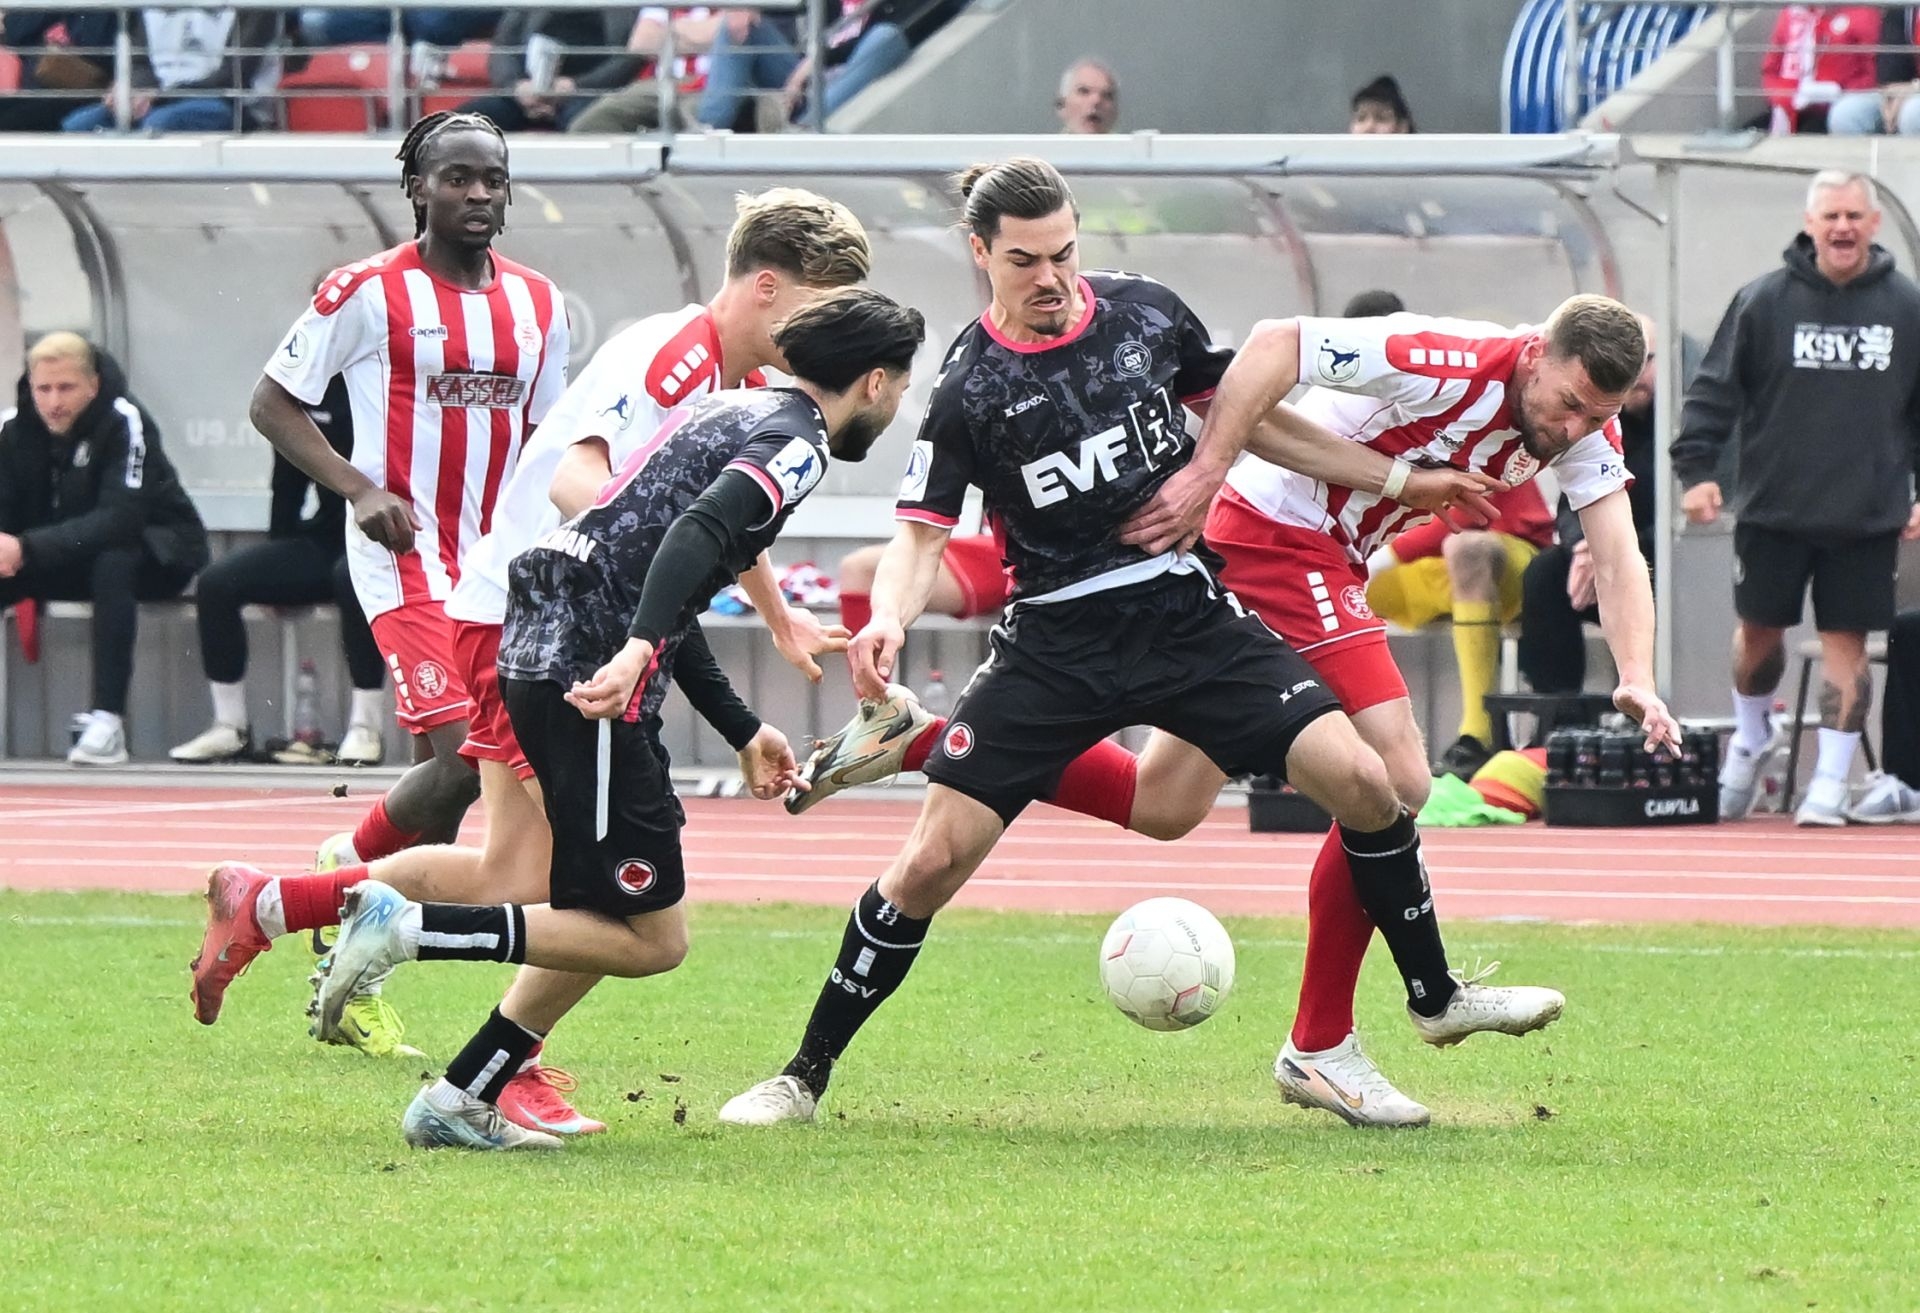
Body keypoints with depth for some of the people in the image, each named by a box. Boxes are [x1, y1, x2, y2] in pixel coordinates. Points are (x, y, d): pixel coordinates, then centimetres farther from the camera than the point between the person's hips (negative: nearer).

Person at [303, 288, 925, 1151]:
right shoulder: (796, 440, -5)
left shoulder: (736, 415, 25)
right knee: (651, 940, -6)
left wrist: (743, 732, 37)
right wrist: (638, 651, -38)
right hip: (588, 670, -10)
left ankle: (459, 1103, 14)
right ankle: (406, 927, -13)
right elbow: (700, 529, -25)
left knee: (614, 920, 17)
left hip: (538, 651, 10)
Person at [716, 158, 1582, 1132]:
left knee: (1360, 780, -12)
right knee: (934, 859, -10)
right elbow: (921, 534, -8)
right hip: (1055, 640, -2)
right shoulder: (969, 387, -8)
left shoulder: (1146, 312, 1)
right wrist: (888, 619, -31)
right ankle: (805, 1076, 5)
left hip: (1186, 608, 2)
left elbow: (1246, 415, 15)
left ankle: (1436, 998, 10)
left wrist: (1397, 476, 16)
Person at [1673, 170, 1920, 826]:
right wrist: (1695, 468, -9)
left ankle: (1831, 783, 6)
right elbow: (1715, 388, -1)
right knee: (1758, 629, 11)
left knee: (1846, 641, 0)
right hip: (1773, 507, 0)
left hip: (1867, 518, 0)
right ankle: (1752, 738, 37)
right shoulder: (1763, 301, -3)